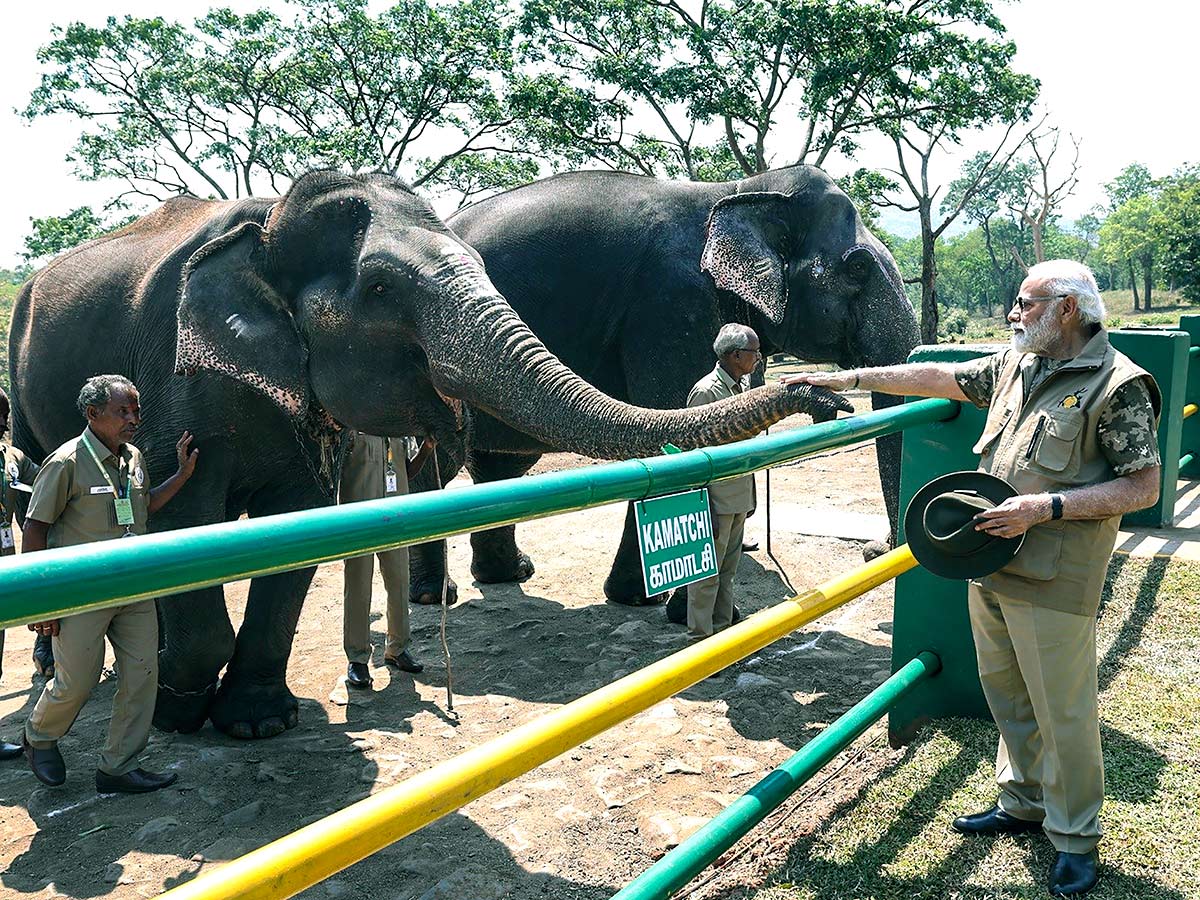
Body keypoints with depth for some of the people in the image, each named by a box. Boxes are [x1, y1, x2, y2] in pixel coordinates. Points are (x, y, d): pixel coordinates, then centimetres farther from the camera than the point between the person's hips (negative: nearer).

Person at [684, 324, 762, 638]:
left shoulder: (741, 388, 13)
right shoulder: (706, 392, -15)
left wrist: (750, 495, 20)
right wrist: (706, 508, -19)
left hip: (739, 499, 9)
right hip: (717, 500, -9)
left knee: (728, 569, 16)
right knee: (707, 572, 0)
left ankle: (723, 628, 27)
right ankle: (701, 637, 9)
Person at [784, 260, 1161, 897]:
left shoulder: (1118, 384, -11)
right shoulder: (1015, 364, 10)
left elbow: (1143, 486, -13)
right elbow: (939, 377, 16)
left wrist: (1046, 507, -21)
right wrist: (849, 379, 14)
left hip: (1052, 581, -7)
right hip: (989, 565, 7)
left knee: (1062, 711, 3)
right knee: (1006, 696, 18)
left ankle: (1074, 838, 22)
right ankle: (1023, 804, 36)